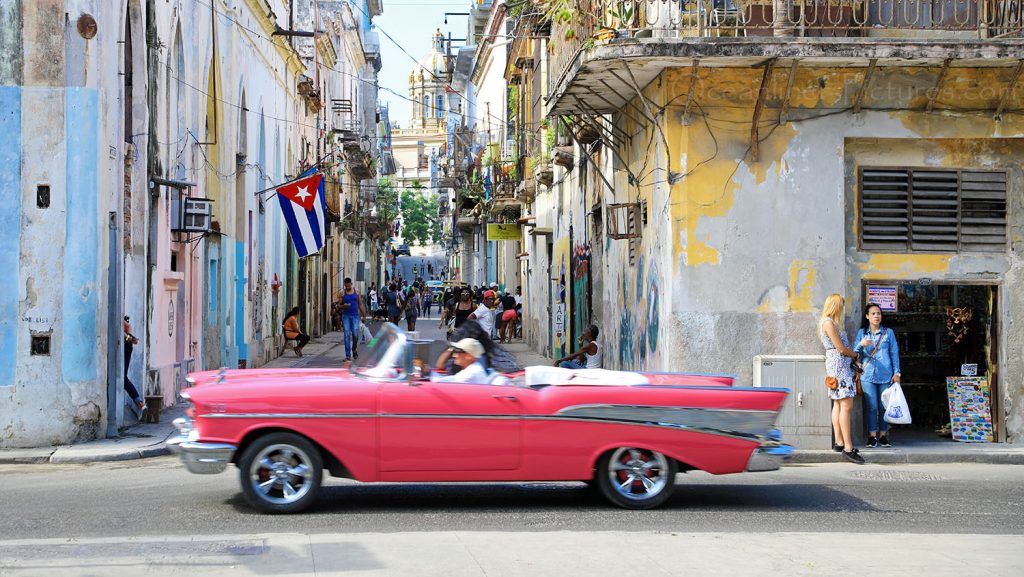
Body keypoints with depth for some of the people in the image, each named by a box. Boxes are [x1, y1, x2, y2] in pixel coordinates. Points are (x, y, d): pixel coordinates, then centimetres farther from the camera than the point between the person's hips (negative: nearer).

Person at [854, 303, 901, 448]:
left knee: (884, 406, 1)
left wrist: (896, 372, 2)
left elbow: (894, 353, 9)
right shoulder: (861, 333, 10)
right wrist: (861, 344, -16)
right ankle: (872, 436, 0)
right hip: (868, 375, 0)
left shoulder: (888, 332, 9)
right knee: (871, 406, -5)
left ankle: (883, 435, 9)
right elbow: (854, 353, 5)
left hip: (885, 375, 0)